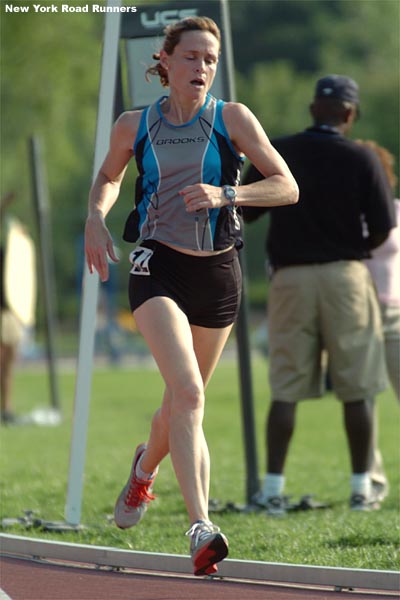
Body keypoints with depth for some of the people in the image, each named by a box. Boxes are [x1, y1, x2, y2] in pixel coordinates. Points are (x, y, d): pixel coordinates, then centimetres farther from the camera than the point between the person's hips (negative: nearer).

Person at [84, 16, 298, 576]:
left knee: (184, 397, 15)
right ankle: (201, 528, -28)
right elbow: (108, 177, 23)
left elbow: (287, 187, -4)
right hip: (158, 268, -2)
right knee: (188, 392, -21)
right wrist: (95, 216, 2)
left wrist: (225, 195, -19)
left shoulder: (232, 119, -1)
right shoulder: (135, 125, 3)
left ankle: (145, 467, 50)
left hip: (217, 273, 2)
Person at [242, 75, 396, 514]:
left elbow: (245, 211, 4)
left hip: (290, 278, 2)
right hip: (345, 277, -2)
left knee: (285, 390, 4)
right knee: (356, 390, 5)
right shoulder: (361, 160, -5)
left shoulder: (275, 154, 0)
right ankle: (361, 488, 6)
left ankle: (273, 488, 0)